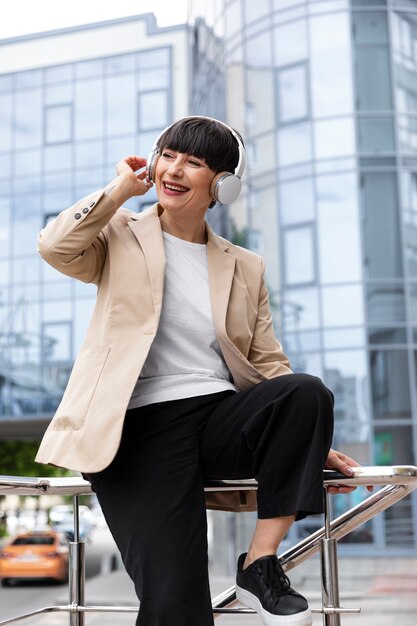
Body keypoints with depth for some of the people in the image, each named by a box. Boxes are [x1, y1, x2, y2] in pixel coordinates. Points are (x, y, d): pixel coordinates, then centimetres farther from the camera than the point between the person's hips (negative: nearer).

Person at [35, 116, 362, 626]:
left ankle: (260, 564, -17)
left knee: (308, 391, -30)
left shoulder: (244, 268, 18)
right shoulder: (122, 236, 13)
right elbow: (55, 246, -8)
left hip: (221, 418, 4)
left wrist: (311, 443, 5)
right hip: (143, 427, -3)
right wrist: (123, 186, 3)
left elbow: (268, 364, 16)